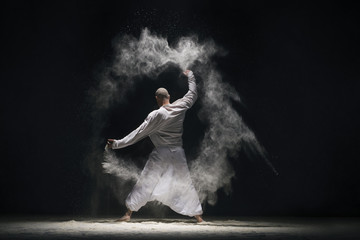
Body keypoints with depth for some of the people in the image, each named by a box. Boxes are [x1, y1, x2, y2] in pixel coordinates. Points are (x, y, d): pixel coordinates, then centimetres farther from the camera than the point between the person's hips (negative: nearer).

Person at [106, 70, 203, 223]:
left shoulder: (156, 115, -11)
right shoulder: (180, 107, -1)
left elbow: (138, 133, -11)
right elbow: (193, 94, 18)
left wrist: (117, 143, -7)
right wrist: (190, 76, 33)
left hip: (161, 154, -3)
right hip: (178, 154, 4)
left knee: (145, 183, 3)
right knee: (185, 184, 12)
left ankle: (128, 213, 5)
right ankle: (198, 215, 15)